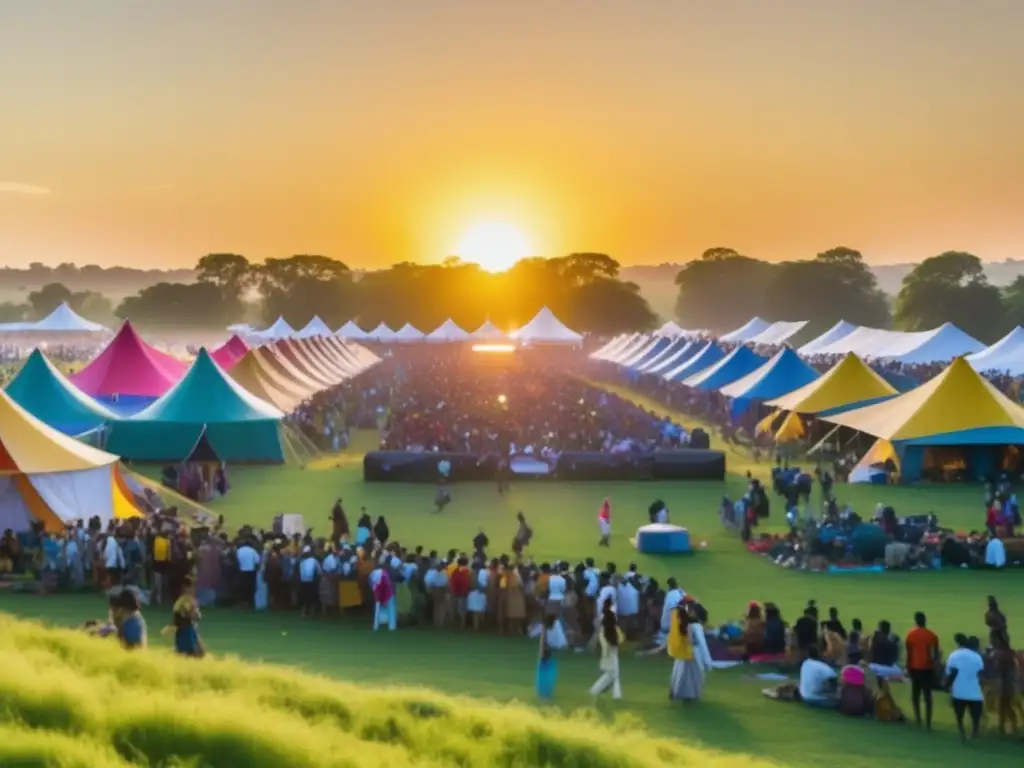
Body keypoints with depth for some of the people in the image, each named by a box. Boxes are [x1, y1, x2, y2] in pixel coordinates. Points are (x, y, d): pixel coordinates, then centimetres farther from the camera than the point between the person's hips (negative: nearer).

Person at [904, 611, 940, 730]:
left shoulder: (911, 635, -4)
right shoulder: (932, 635, -1)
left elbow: (908, 653, -3)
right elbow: (936, 654, 0)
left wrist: (908, 667, 5)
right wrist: (935, 663, 10)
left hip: (915, 668, -1)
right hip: (928, 668, 1)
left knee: (915, 694, 14)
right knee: (927, 696, 3)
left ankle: (918, 718, 7)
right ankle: (928, 722, 0)